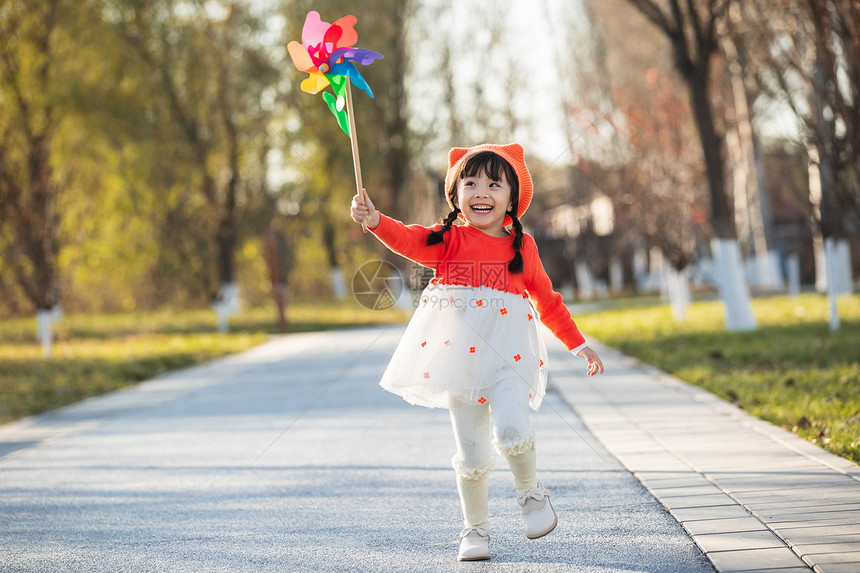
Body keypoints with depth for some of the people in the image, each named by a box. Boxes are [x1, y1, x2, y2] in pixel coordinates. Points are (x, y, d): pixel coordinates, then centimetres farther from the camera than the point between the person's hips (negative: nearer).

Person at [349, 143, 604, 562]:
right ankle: (475, 529, 19)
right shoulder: (449, 241, 1)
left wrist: (578, 345, 19)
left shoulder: (522, 246, 7)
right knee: (470, 449, 1)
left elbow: (547, 300, 17)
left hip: (507, 354, 0)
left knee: (510, 430, -22)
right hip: (459, 352, 0)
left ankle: (530, 492, 8)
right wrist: (375, 221, -37)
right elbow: (409, 240, -17)